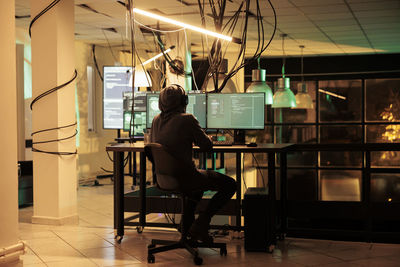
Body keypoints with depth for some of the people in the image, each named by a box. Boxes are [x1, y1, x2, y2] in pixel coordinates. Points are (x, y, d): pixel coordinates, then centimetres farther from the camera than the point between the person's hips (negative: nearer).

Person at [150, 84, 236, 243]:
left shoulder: (156, 120, 4)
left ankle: (187, 223, 32)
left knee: (200, 178, 37)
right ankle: (201, 223, -1)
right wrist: (196, 139, 15)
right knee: (230, 185, 6)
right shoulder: (187, 119, -16)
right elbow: (207, 146, -9)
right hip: (184, 179, -8)